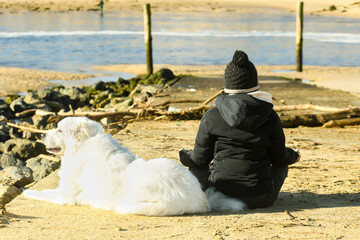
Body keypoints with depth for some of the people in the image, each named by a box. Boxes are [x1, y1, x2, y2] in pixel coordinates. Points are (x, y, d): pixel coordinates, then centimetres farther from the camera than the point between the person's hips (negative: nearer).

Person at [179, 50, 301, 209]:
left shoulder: (211, 117, -6)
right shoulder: (271, 117, -3)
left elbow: (200, 158, 2)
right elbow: (279, 157, 6)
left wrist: (184, 156, 26)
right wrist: (293, 156, 30)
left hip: (221, 195, -1)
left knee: (195, 167, 30)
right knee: (281, 166, 32)